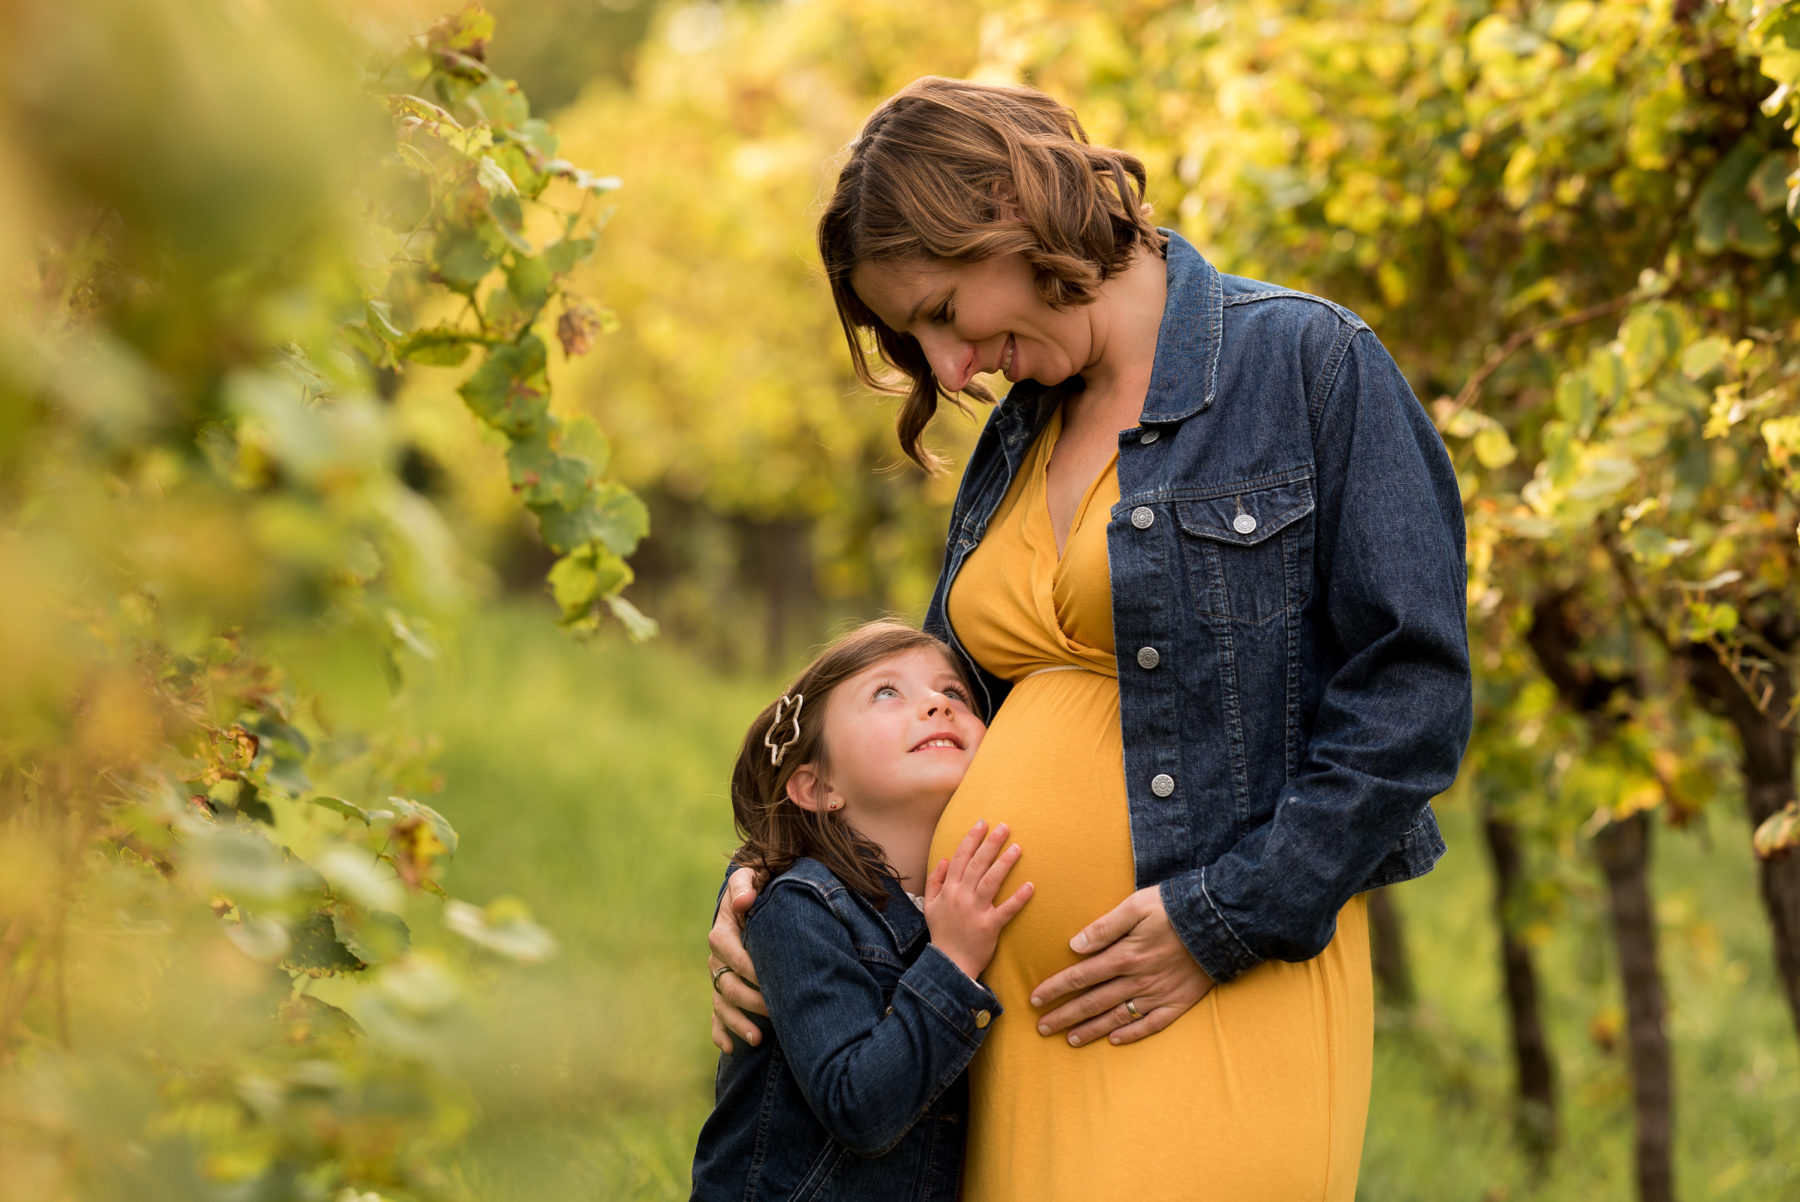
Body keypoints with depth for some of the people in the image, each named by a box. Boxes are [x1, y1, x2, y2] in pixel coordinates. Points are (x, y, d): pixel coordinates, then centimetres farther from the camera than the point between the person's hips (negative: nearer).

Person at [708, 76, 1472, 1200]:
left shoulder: (1307, 363, -3)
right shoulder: (1013, 443, 18)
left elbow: (1412, 694, -9)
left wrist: (1226, 919, -13)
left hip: (1223, 996, -6)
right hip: (1014, 1012, 6)